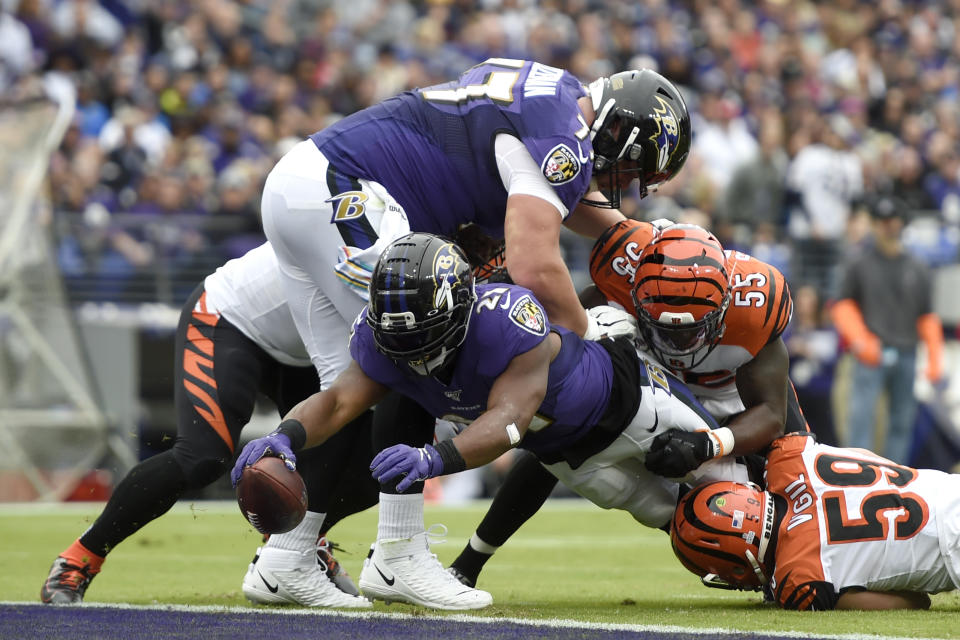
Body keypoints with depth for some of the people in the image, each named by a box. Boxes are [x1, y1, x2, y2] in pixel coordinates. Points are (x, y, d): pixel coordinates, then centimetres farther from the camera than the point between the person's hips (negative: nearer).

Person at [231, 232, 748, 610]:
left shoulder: (510, 321, -47)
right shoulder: (387, 339, -28)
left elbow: (507, 419, -56)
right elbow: (339, 400, -36)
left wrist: (435, 459, -73)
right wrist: (287, 436, -58)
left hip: (622, 398, -5)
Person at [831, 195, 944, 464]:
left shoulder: (916, 269, 12)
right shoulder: (859, 264, 7)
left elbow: (927, 317, 12)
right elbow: (843, 306, 6)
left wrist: (934, 360, 4)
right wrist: (860, 340, -10)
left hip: (906, 356, 3)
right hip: (871, 352, -3)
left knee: (902, 420, 2)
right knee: (862, 414, -16)